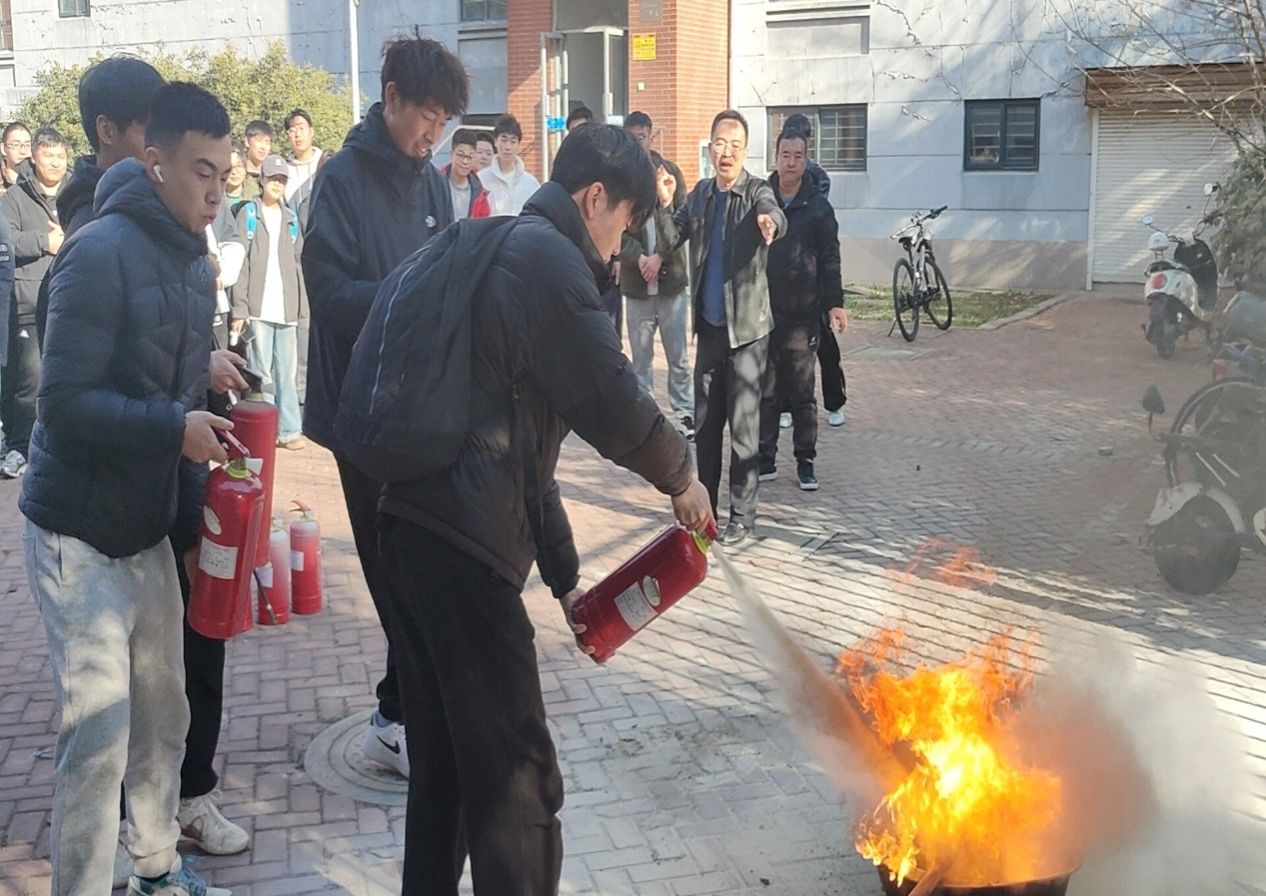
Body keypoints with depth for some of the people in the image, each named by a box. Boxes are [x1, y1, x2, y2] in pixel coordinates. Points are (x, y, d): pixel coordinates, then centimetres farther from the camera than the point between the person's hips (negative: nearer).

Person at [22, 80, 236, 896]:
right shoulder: (102, 253, -17)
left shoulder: (194, 260, 8)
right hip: (79, 536, -7)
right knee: (98, 738, -3)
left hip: (150, 526, 7)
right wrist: (173, 428, -26)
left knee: (164, 715, 14)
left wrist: (208, 422, -3)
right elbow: (64, 402, -21)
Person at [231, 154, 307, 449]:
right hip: (258, 307, -4)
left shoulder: (291, 218, 16)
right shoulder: (248, 213, 3)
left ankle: (289, 429, 8)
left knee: (287, 372, 4)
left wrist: (301, 305, 8)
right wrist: (239, 308, -9)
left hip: (287, 309, 4)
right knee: (261, 372, -1)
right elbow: (240, 263, -3)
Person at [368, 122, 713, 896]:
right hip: (462, 546, -10)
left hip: (419, 528, 10)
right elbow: (612, 405, -14)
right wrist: (682, 474, 7)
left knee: (445, 757, 21)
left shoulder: (501, 254, 23)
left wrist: (565, 575, 25)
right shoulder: (547, 257, -8)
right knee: (515, 774, 0)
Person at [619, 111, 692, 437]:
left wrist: (659, 256, -12)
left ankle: (685, 413, 13)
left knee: (678, 355, 4)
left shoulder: (670, 171, 3)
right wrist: (639, 258, -17)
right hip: (635, 281, 0)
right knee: (641, 356, 7)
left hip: (671, 276, 0)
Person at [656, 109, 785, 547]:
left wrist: (769, 222, -55)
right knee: (705, 424, 13)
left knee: (744, 427, -2)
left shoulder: (756, 191, -8)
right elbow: (667, 244, 5)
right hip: (709, 326, 6)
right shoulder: (699, 193, 8)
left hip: (746, 328, -5)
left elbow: (773, 214, -31)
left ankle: (743, 516, 8)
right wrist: (664, 207, -14)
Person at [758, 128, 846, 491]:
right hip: (760, 313, 1)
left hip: (802, 315, -1)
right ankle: (765, 460, 15)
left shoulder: (818, 206, 2)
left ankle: (805, 462, 13)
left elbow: (830, 259, 2)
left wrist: (834, 303, -7)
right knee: (765, 393, 7)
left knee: (802, 394, 5)